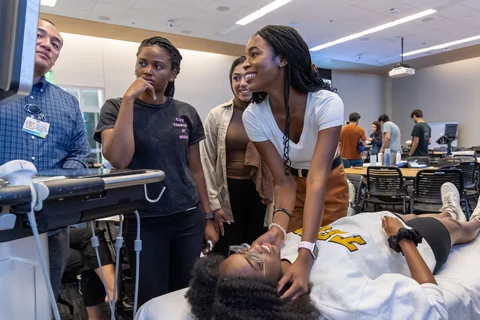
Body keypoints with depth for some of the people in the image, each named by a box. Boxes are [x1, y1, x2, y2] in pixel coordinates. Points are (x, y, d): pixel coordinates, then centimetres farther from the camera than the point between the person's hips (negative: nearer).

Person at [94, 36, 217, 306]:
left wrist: (208, 218, 9)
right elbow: (118, 159, -21)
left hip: (189, 219, 2)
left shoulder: (187, 113, 3)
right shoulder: (116, 108, -3)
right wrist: (130, 98, -18)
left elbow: (196, 169, 9)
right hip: (144, 222, -2)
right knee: (152, 302, 8)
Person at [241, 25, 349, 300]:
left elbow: (317, 178, -40)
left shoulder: (327, 103, -34)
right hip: (294, 184, 2)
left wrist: (307, 254, -49)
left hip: (330, 185, -2)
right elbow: (284, 180, -22)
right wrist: (278, 226, -41)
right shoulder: (254, 116, -25)